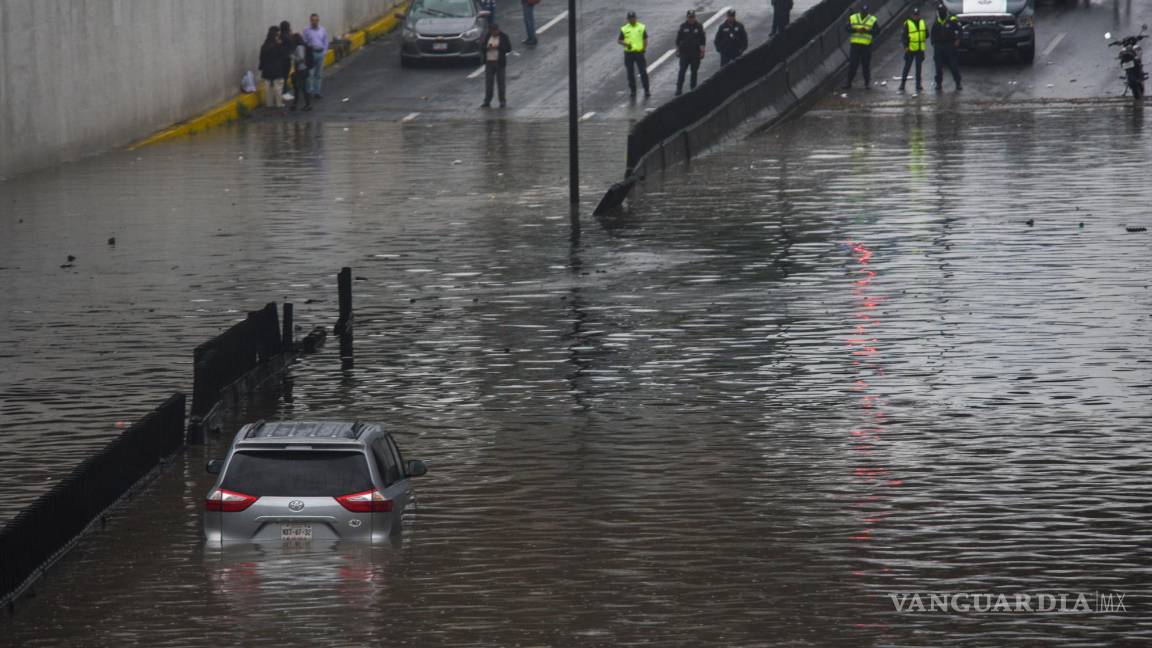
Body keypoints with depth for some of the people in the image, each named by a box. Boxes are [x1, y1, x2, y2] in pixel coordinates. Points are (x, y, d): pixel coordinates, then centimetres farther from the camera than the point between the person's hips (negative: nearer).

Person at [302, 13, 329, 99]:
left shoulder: (323, 30, 8)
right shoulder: (306, 30, -4)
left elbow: (326, 42, 12)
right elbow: (304, 42, -4)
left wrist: (324, 52, 3)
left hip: (320, 53, 4)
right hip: (311, 53, -4)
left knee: (319, 75, 9)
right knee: (310, 74, -9)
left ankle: (316, 92, 16)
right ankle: (310, 91, -3)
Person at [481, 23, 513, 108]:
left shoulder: (504, 37, -2)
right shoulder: (488, 37, 9)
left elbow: (508, 48, -7)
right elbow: (483, 48, 12)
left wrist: (498, 47, -18)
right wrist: (487, 47, -11)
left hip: (499, 62, -3)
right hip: (489, 62, 3)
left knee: (500, 82, 0)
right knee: (488, 82, 0)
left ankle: (503, 101, 10)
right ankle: (487, 101, 3)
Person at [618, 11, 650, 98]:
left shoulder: (641, 27, 3)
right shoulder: (624, 29, 3)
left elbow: (645, 39, 7)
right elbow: (619, 40, 5)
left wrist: (644, 48, -4)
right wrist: (626, 44, -13)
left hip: (639, 52, -1)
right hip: (628, 53, 1)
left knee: (643, 72, -2)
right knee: (630, 73, 5)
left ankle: (646, 90, 4)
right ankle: (633, 90, 15)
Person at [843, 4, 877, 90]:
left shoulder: (872, 20, 3)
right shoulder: (852, 18, 7)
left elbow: (876, 31, -5)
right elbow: (848, 29, 0)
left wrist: (866, 30, -21)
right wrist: (857, 30, -17)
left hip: (866, 46, -1)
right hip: (855, 44, 1)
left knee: (866, 65, 3)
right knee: (852, 65, -1)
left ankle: (867, 83, 14)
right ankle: (849, 83, 4)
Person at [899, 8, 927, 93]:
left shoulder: (922, 23, 6)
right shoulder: (907, 24, -7)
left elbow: (926, 34, 15)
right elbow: (903, 35, -9)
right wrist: (905, 46, -16)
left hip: (920, 49, 4)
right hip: (910, 49, -4)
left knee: (919, 67, 9)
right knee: (907, 67, 2)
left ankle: (918, 86, 15)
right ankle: (902, 85, 10)